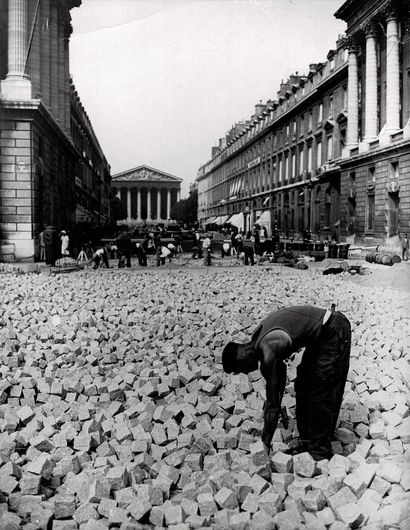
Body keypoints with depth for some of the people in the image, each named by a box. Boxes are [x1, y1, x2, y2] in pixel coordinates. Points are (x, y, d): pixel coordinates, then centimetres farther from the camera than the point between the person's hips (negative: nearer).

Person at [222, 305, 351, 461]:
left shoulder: (268, 355, -26)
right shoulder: (257, 338, 1)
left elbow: (272, 404, -18)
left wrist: (265, 444, -9)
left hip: (334, 332, -10)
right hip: (321, 333, 10)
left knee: (321, 392, -4)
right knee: (303, 386, 13)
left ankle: (320, 450, 9)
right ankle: (307, 443, 23)